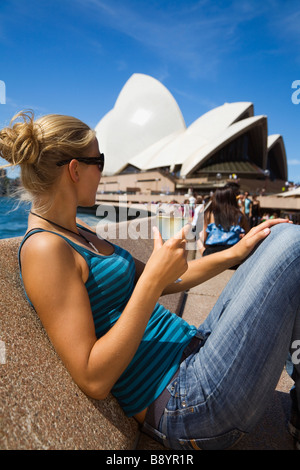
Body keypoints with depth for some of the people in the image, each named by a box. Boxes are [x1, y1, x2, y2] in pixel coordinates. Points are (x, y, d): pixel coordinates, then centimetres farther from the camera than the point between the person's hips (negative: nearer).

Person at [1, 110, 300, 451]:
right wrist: (153, 279, -22)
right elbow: (94, 380, -19)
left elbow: (163, 282, 14)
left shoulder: (79, 235, 13)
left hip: (192, 347, 9)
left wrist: (235, 253, 10)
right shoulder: (44, 249, -16)